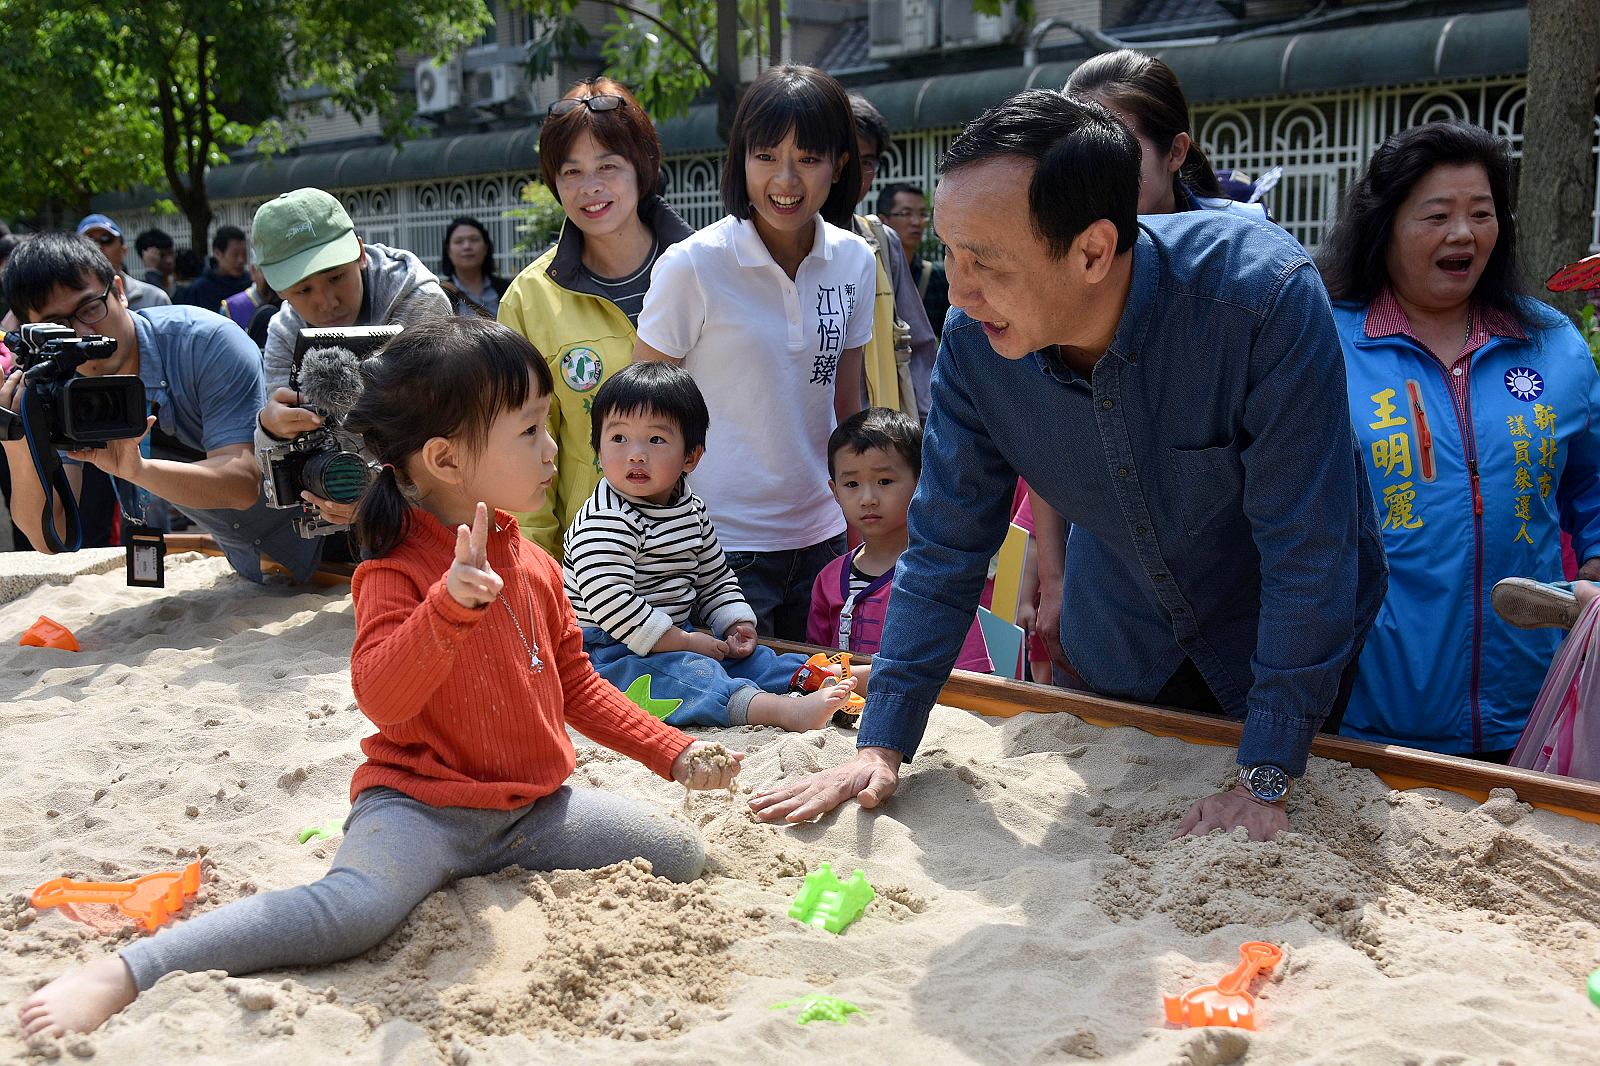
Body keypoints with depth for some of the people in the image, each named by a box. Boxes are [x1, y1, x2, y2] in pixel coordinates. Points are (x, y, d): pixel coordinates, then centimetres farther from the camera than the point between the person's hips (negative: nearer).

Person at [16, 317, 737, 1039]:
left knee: (683, 859, 0)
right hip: (422, 805, -7)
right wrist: (451, 603, -44)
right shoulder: (397, 575, -13)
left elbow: (575, 685, 19)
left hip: (535, 804, 7)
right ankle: (121, 974, -27)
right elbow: (380, 697, -29)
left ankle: (486, 870, 7)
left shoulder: (533, 565, 10)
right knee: (356, 910, -34)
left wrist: (676, 755, 14)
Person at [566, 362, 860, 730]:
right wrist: (683, 642, -22)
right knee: (683, 673, -33)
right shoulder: (603, 523, -19)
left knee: (752, 657, -1)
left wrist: (738, 623, 1)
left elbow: (715, 579, 19)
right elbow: (610, 603, -27)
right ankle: (781, 710, -52)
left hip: (674, 638, 10)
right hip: (610, 652, -10)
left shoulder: (691, 509, 8)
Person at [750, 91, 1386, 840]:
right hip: (1120, 650, 3)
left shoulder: (1265, 297, -35)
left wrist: (1266, 783, -30)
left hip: (1290, 636, -3)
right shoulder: (973, 338, -22)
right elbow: (945, 547, -13)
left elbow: (1307, 547, -31)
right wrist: (881, 746, -17)